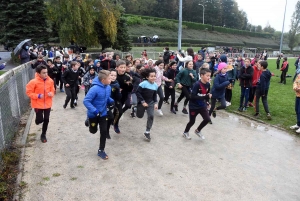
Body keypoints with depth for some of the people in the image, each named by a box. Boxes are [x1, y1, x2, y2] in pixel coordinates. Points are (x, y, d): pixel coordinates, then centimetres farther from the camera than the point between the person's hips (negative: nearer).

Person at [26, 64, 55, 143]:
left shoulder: (50, 81, -6)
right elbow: (29, 92, -10)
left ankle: (43, 135, 26)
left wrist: (51, 94, -13)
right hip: (38, 105, -3)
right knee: (40, 120, 1)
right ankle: (38, 120, 41)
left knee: (46, 120, 7)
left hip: (47, 104, 3)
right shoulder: (33, 82, -18)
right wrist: (38, 96, -23)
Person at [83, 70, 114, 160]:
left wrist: (112, 101, -10)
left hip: (103, 113, 5)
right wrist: (95, 111, -37)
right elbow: (86, 101, -29)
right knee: (93, 131, 18)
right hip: (93, 114, -5)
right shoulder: (95, 89, -30)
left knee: (104, 132, 3)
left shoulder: (108, 87, -8)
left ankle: (101, 150, 21)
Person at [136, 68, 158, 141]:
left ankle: (147, 132, 5)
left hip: (150, 103, 4)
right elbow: (138, 92, -20)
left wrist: (155, 103, -2)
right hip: (142, 102, -4)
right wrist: (143, 102, -22)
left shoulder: (155, 85, -4)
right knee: (140, 116, 11)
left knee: (151, 116, -9)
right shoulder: (143, 83, -21)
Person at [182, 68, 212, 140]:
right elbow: (193, 96, -29)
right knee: (192, 121, 8)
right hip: (194, 106, -6)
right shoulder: (197, 84, -25)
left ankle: (198, 131, 24)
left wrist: (206, 101, 1)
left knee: (207, 119, -3)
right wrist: (205, 97, -32)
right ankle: (185, 132, 38)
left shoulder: (208, 84, -4)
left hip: (202, 106, 6)